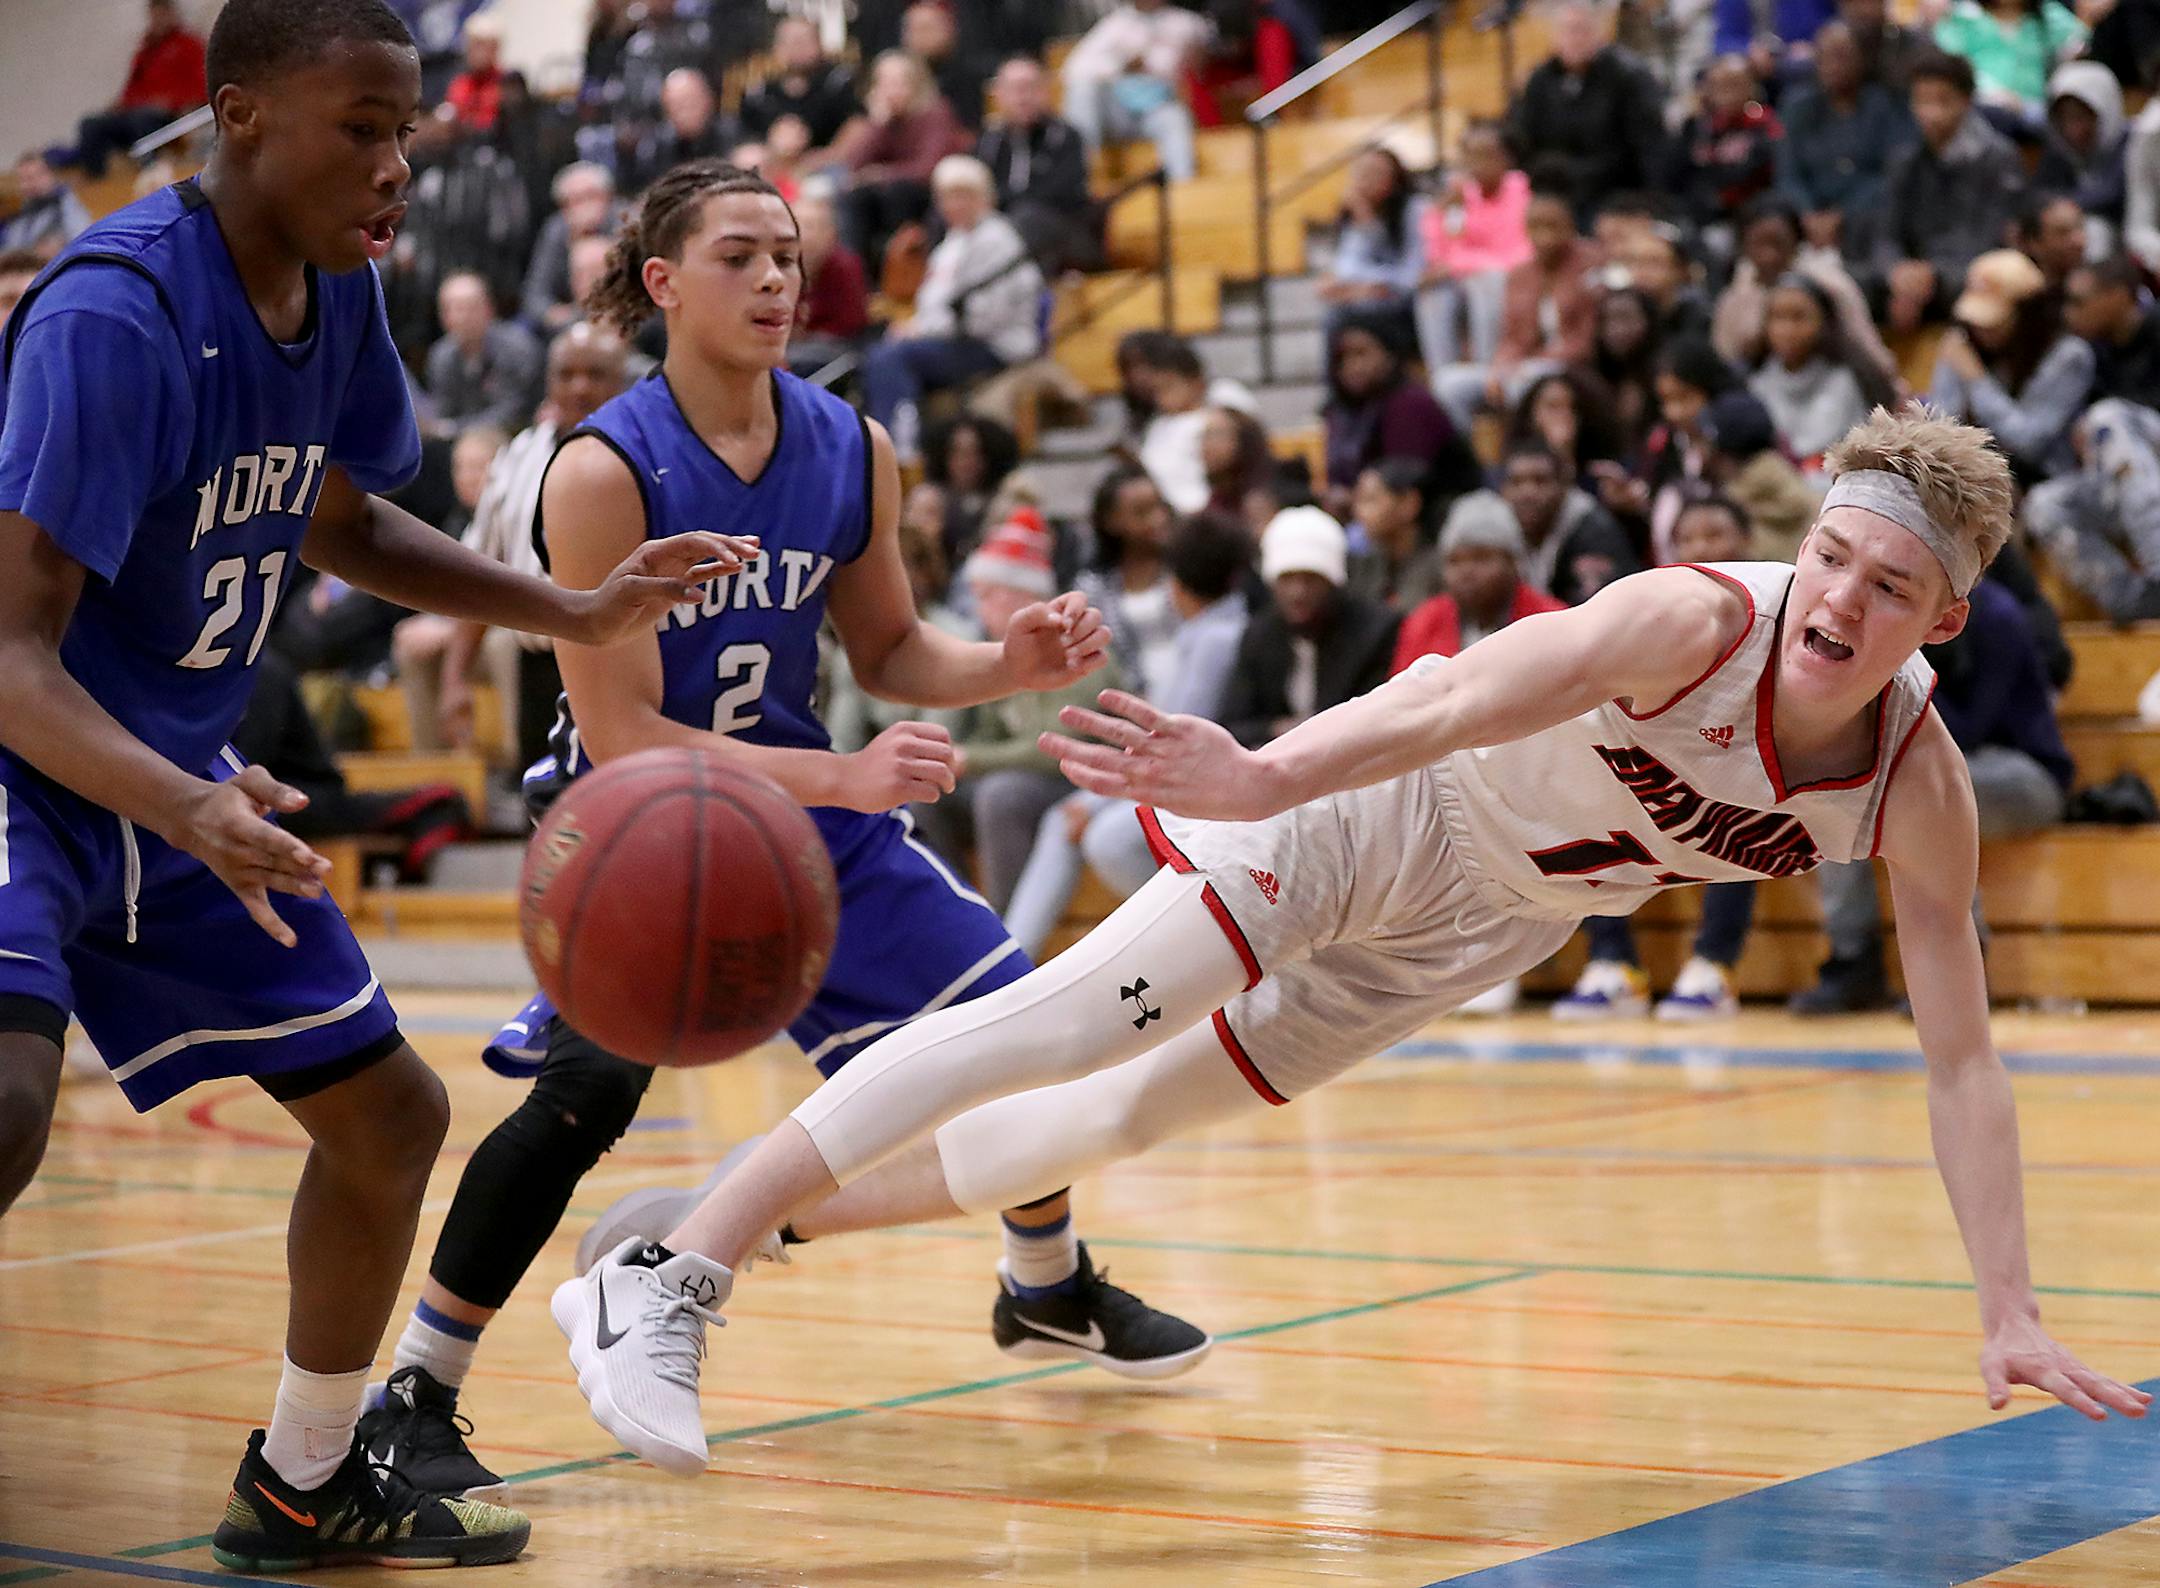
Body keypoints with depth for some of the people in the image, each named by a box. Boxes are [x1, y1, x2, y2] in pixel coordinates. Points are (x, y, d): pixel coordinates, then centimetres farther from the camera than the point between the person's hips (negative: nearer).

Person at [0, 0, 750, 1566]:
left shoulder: (338, 292, -1)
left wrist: (579, 613, 7)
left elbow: (338, 521, 18)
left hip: (180, 776, 9)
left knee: (391, 1111, 13)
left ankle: (303, 1485, 33)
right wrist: (188, 812, -50)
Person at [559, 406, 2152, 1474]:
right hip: (1390, 810, -5)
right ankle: (669, 1272, -14)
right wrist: (1267, 779, -64)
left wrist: (2011, 1313, -19)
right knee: (1071, 1021, -18)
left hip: (1488, 923, 5)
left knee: (1140, 1110, 9)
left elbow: (1965, 1060, -13)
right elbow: (1467, 698, -48)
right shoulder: (1699, 620, -33)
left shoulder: (1921, 787, -18)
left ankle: (765, 1222, 24)